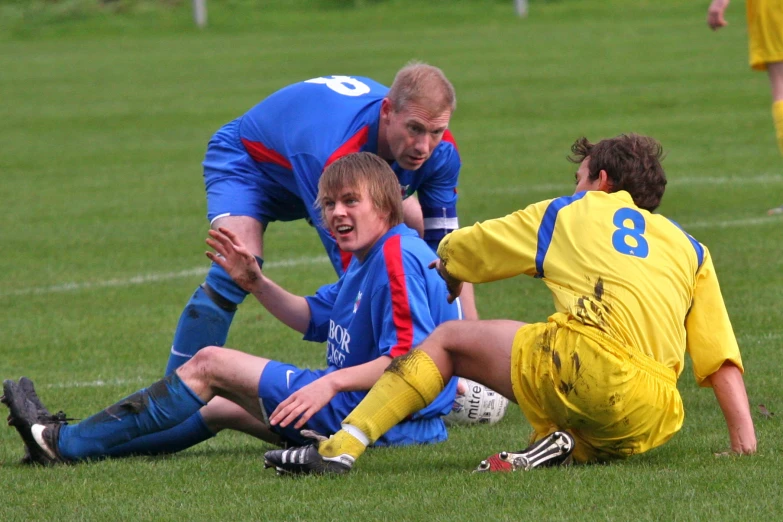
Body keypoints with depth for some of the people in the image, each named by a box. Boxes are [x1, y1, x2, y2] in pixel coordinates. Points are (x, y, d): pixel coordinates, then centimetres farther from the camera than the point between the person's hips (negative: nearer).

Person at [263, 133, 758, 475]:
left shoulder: (567, 214, 23)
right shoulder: (691, 249, 27)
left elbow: (453, 253, 34)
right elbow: (722, 357, 15)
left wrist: (447, 271, 56)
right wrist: (745, 438, 14)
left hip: (584, 361, -3)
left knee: (448, 339, 17)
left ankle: (343, 447, 2)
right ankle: (564, 445, -3)